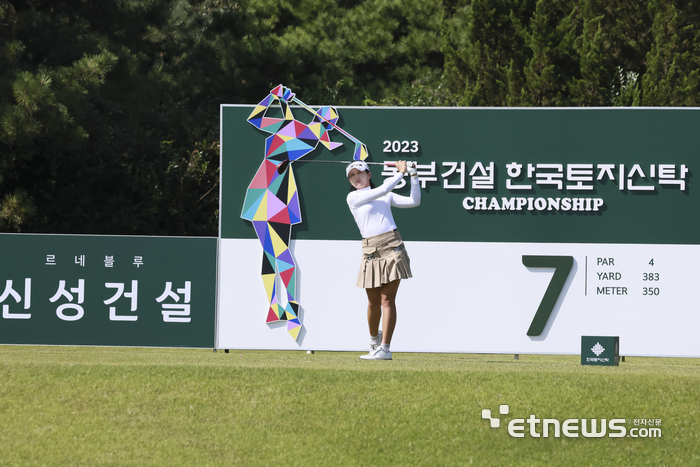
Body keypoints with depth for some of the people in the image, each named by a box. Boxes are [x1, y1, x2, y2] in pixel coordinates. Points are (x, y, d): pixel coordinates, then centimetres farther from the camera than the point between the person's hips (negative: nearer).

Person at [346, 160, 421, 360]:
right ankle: (374, 338, 34)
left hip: (392, 246, 0)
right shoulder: (353, 198, 2)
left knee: (387, 299, -8)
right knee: (373, 302, 7)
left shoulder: (386, 196, 14)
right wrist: (400, 172, 2)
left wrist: (413, 176, 4)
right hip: (371, 251, 0)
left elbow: (414, 201, 12)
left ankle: (385, 348, -9)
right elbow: (383, 189, -7)